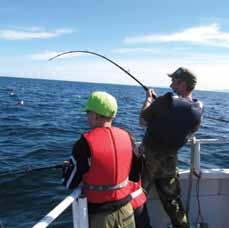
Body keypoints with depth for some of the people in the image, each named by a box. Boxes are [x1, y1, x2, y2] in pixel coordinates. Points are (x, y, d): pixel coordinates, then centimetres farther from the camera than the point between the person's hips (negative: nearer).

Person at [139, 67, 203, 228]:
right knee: (173, 200, 21)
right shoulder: (198, 110, -6)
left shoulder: (165, 102, -22)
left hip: (148, 157, -5)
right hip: (170, 160, 5)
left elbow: (143, 122, -11)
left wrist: (149, 99, 5)